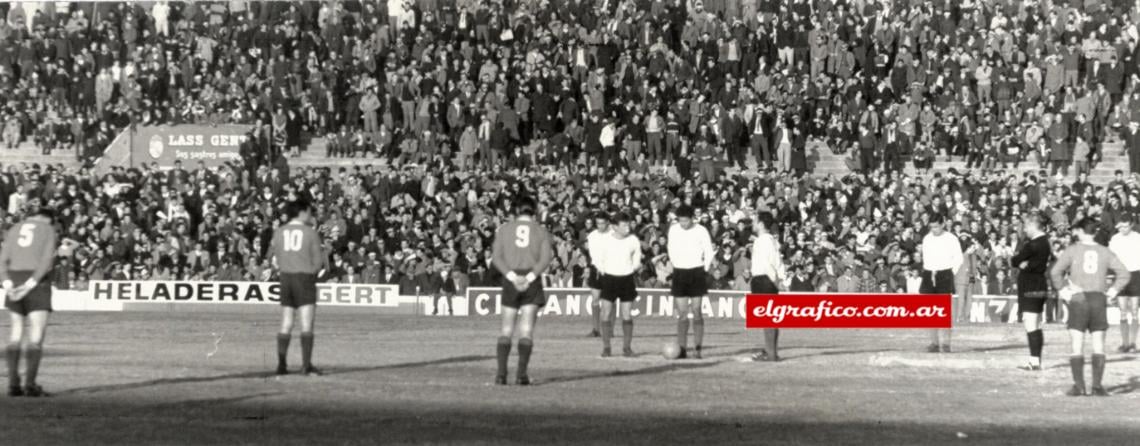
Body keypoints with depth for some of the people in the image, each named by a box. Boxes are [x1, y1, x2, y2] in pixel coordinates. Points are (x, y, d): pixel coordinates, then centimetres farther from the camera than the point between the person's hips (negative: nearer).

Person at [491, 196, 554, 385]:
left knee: (507, 330, 6)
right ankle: (521, 374, -10)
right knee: (527, 330, -1)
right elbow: (546, 257, -6)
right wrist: (530, 276, -11)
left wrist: (511, 276, -10)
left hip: (510, 280, 1)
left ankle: (501, 373, -5)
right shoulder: (540, 230, 7)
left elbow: (496, 257, -1)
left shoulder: (504, 229, 10)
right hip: (532, 282, -1)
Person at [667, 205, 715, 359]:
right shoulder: (673, 230, 3)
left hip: (697, 272, -3)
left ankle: (697, 349, -3)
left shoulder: (701, 231, -6)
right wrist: (674, 264, 12)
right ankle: (682, 349, 1)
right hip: (679, 273, 3)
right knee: (682, 314, 0)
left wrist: (705, 270, 1)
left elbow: (709, 252, 0)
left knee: (696, 312, -4)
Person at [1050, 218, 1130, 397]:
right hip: (1099, 299, 2)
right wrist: (1112, 292, 7)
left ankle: (1078, 386, -5)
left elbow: (1055, 272, -9)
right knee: (1098, 346, 5)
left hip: (1078, 299, -2)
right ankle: (1097, 385, 1)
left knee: (1077, 346, 0)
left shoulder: (1072, 250, -1)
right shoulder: (1104, 252, 7)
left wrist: (1062, 291, 1)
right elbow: (1123, 274, 3)